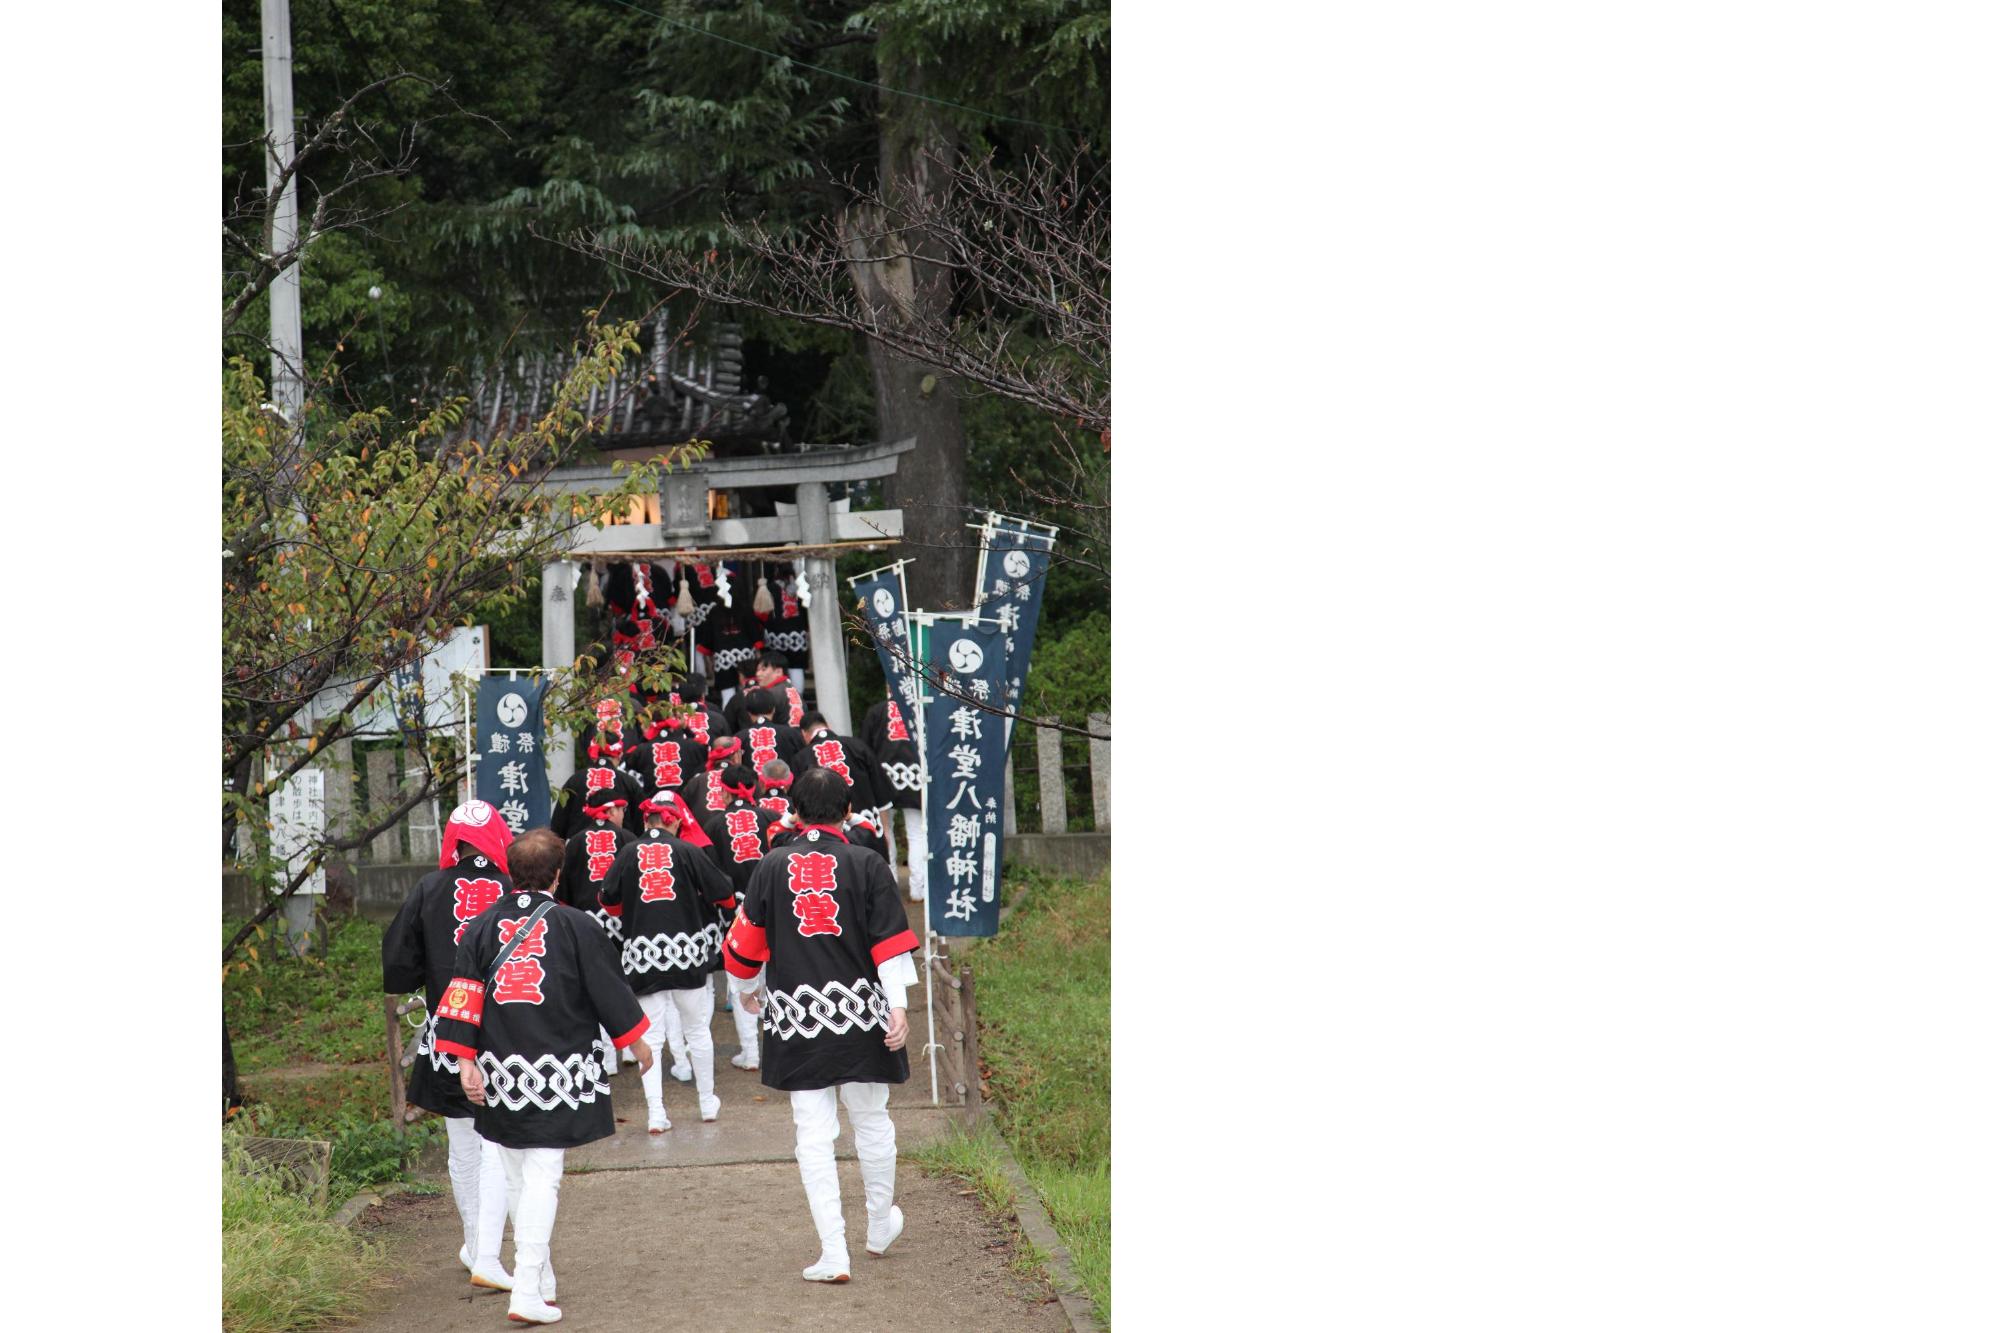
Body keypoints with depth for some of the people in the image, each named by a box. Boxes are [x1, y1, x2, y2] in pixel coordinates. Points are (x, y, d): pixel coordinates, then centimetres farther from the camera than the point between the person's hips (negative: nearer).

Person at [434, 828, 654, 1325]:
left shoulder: (480, 928, 3)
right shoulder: (574, 926, -6)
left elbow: (464, 1000, -1)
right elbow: (610, 990, 1)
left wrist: (466, 1060, 2)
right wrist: (637, 1042, 14)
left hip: (500, 1075, 3)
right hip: (557, 1073, -3)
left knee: (516, 1178, 15)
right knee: (542, 1177, -4)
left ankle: (542, 1280, 25)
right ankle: (528, 1292, -11)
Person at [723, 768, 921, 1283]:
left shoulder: (771, 867, 2)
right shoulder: (867, 865, -2)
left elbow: (744, 943, 9)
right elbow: (891, 940, -8)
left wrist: (746, 989, 27)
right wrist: (898, 1005, -9)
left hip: (795, 1014, 0)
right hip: (859, 1010, 0)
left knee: (814, 1133, 2)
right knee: (871, 1119, 16)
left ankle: (833, 1253, -2)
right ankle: (881, 1225, 33)